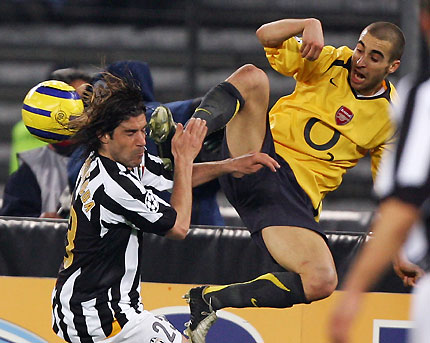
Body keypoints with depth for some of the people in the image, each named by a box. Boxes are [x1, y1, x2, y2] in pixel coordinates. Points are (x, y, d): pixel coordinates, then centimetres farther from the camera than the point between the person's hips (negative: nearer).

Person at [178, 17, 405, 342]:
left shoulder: (391, 117, 9)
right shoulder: (328, 62, 8)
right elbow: (267, 36, 1)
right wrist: (310, 24, -17)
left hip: (295, 198, 1)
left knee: (322, 282, -24)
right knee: (251, 77, -26)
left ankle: (212, 300, -8)